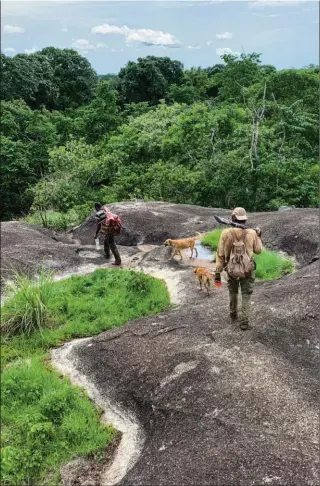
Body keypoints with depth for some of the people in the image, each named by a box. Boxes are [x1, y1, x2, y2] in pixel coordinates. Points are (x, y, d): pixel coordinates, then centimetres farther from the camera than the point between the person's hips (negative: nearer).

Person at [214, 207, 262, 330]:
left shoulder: (226, 233, -11)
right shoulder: (251, 233, -9)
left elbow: (220, 254, -8)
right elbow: (258, 250, 4)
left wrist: (217, 272, -2)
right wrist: (258, 237, 18)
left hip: (232, 270, 1)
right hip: (247, 270, -1)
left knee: (233, 292, 25)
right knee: (246, 296, 11)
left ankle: (233, 314, 41)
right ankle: (244, 321, 4)